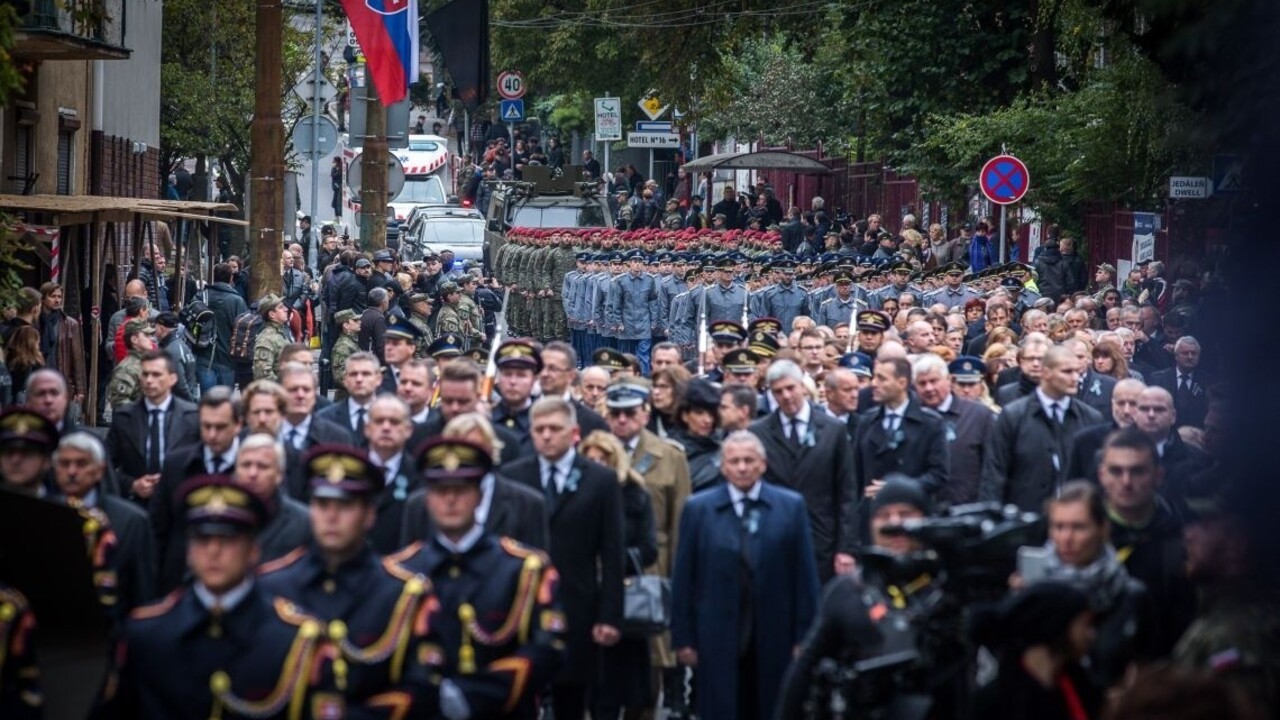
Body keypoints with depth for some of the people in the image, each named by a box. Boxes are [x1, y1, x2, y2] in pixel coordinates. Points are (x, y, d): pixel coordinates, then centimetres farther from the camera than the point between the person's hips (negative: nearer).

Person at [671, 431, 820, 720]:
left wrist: (804, 637, -2)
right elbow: (683, 578, 3)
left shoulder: (791, 506, 3)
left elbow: (805, 576, 2)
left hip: (774, 640, 0)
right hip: (718, 639, 0)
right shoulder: (698, 509, 3)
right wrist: (683, 638, -1)